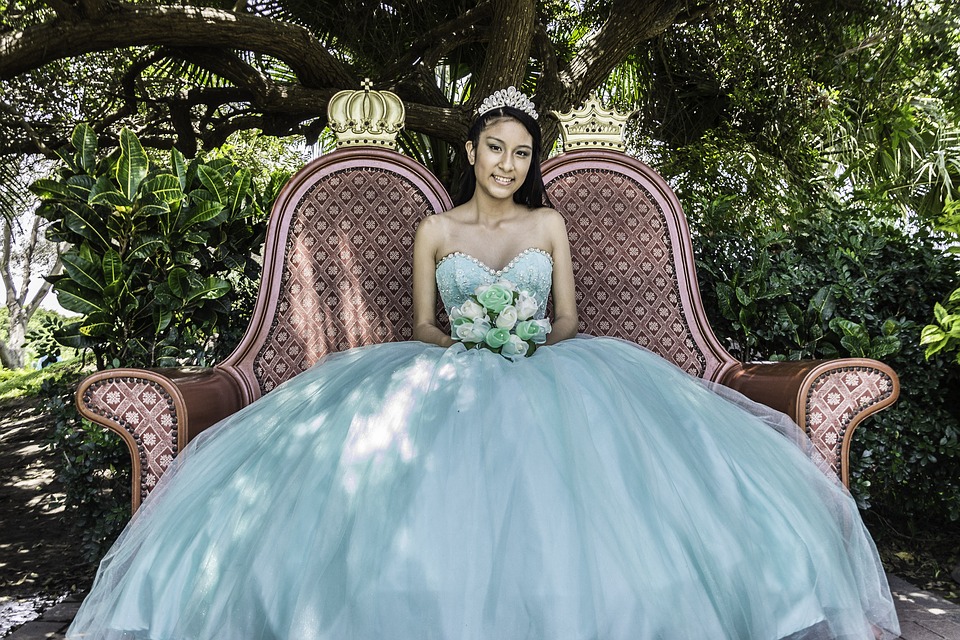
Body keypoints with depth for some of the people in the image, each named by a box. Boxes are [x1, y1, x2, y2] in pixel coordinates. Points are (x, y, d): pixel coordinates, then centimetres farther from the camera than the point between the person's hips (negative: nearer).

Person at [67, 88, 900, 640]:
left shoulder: (549, 224, 15)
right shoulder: (435, 231, 13)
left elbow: (567, 317, 12)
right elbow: (422, 326, 11)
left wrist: (536, 351, -9)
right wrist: (468, 349, -8)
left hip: (546, 373, 1)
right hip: (451, 379, 0)